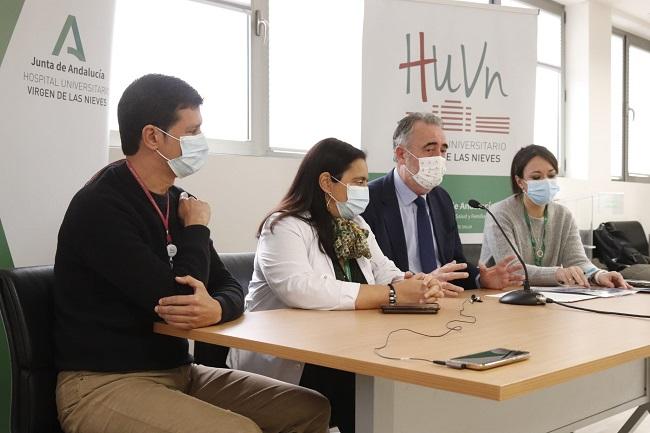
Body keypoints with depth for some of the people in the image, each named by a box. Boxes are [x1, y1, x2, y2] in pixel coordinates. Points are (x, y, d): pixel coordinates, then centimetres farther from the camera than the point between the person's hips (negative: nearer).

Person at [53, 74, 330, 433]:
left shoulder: (177, 201, 8)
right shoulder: (100, 207, -18)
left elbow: (229, 287, 6)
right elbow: (174, 299, -23)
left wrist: (216, 309, -18)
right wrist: (197, 228, -7)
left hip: (177, 371, 8)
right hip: (103, 384, -7)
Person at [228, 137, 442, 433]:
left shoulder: (356, 226, 14)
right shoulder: (284, 228, -13)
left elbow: (384, 272, 10)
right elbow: (300, 291, -29)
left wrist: (418, 286, -15)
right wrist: (391, 295, -26)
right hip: (286, 362, -7)